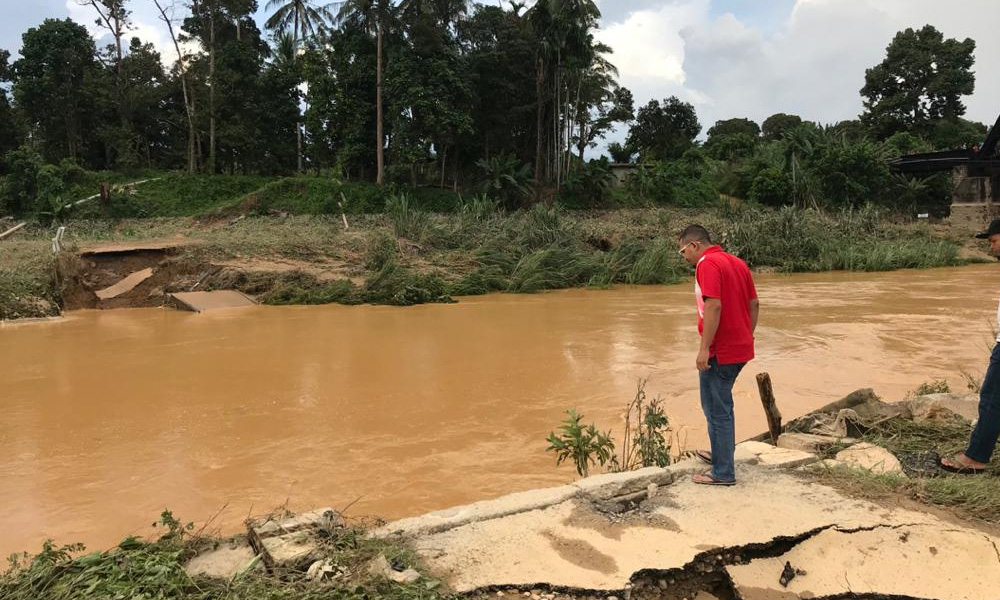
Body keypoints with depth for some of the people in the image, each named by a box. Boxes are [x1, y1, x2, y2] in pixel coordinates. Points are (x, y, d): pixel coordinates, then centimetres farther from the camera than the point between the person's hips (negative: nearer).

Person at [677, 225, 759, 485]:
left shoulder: (707, 263, -15)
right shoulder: (736, 262, 12)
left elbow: (713, 306, -25)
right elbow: (754, 303, 15)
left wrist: (704, 348, -23)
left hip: (719, 352, -9)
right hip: (741, 349, 9)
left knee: (717, 410, 2)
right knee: (719, 403, 24)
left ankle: (723, 473, 11)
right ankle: (722, 453, 37)